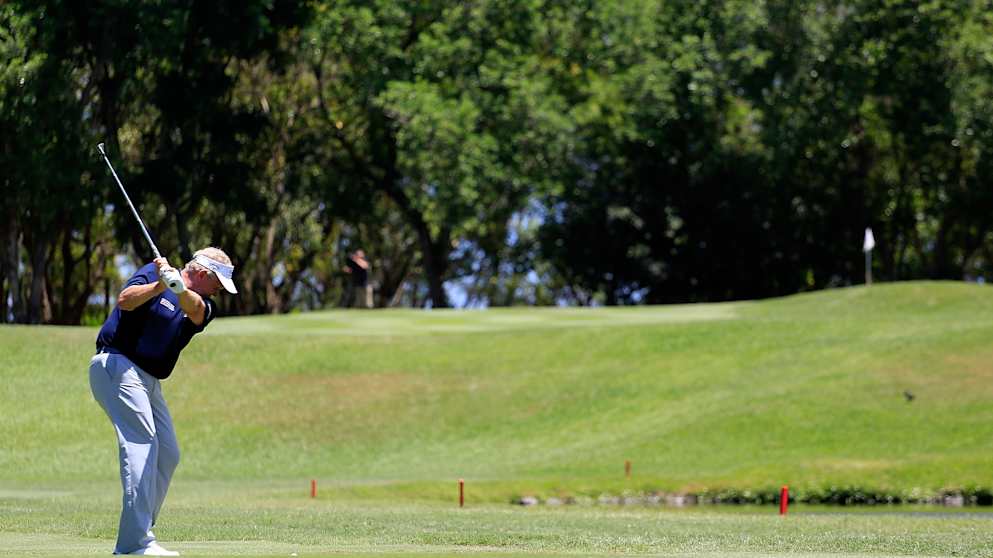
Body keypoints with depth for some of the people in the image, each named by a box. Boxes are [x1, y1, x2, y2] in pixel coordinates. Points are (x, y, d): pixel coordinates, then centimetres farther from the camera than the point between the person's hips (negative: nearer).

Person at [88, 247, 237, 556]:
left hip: (149, 380, 9)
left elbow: (196, 311, -14)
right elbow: (125, 300, -20)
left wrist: (179, 288, -34)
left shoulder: (203, 304, 12)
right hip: (118, 366, -9)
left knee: (168, 455, 8)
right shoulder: (152, 272, -3)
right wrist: (160, 285, -34)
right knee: (142, 445, -19)